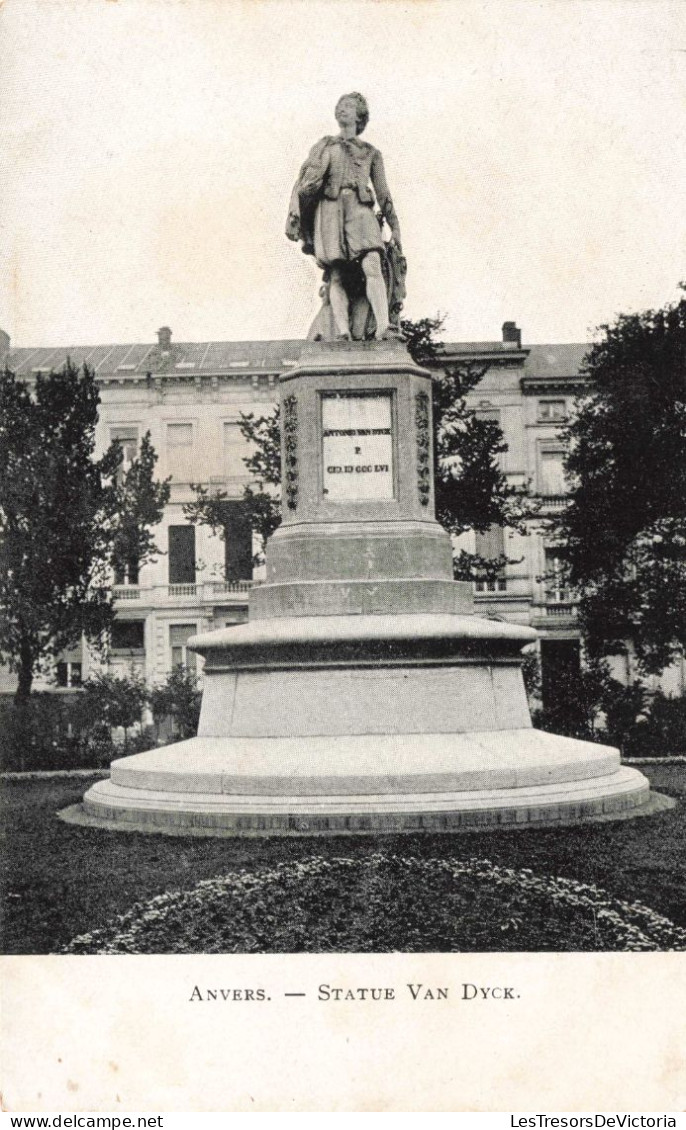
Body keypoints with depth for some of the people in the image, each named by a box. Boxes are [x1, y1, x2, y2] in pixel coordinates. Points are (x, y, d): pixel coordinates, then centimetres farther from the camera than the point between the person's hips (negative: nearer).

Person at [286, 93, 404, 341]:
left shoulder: (372, 153, 24)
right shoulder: (323, 146, 24)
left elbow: (383, 195, 22)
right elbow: (302, 182, 16)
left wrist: (395, 228, 15)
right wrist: (293, 213, 2)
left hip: (360, 210, 0)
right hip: (330, 209, 1)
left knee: (372, 266, -24)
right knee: (337, 274, -15)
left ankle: (383, 330, -37)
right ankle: (342, 334, -29)